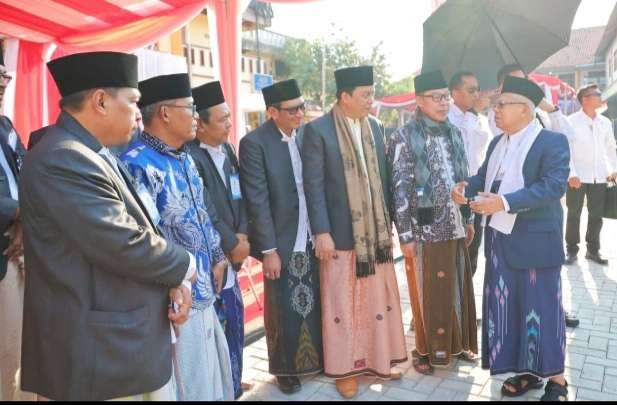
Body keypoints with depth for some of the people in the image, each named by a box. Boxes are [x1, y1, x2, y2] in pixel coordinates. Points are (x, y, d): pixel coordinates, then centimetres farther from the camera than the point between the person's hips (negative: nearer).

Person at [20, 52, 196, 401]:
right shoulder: (62, 160, -22)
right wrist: (186, 267, -9)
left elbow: (139, 232, 11)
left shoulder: (96, 156, 10)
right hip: (102, 353, -9)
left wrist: (175, 279, -4)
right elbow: (126, 247, -27)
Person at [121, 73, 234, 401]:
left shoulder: (184, 158, 10)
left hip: (203, 292, 9)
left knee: (213, 378, 22)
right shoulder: (138, 165, -20)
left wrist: (217, 257, 13)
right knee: (188, 387, 6)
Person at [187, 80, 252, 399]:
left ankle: (233, 384, 36)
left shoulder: (227, 149, 8)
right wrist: (233, 244, -10)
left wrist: (243, 235, -3)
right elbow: (204, 213, -20)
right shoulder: (190, 158, -20)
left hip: (230, 253, 8)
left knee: (234, 319, 18)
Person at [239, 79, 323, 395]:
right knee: (285, 309, 8)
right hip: (282, 243, -4)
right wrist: (269, 249, -15)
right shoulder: (254, 142, -13)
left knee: (315, 304, 14)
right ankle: (286, 369, 28)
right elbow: (257, 201, -14)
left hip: (312, 238, 5)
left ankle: (316, 358, 35)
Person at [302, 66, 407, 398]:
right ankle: (345, 368, 23)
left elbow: (382, 177, 11)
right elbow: (313, 185, -11)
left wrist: (388, 223, 11)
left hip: (376, 231, 5)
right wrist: (321, 232, -15)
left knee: (378, 299, 15)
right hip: (340, 233, -5)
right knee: (343, 304, 7)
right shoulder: (318, 130, -9)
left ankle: (379, 359, 33)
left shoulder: (375, 127, 8)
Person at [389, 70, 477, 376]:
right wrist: (405, 234, -14)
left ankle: (457, 343, 35)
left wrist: (469, 219, 13)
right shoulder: (405, 138, -10)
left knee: (457, 287, 16)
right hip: (425, 229, -6)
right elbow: (400, 189, -12)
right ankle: (425, 349, 25)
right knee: (427, 291, 7)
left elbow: (463, 179, 15)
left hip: (454, 227, 6)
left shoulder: (454, 134, 9)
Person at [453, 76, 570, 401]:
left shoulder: (553, 142, -11)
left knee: (541, 307, 4)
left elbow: (554, 184, -23)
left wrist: (504, 202, -31)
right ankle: (527, 371, 30)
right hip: (500, 240, 7)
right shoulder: (497, 143, 12)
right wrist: (466, 187, -6)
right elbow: (485, 175, 17)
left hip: (535, 241, -7)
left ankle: (555, 378, 23)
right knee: (507, 306, 13)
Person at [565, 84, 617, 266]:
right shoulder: (572, 121, -5)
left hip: (599, 177, 4)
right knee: (574, 215, 4)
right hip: (578, 177, -4)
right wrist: (572, 174, -16)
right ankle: (572, 250, 15)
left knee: (597, 215, 9)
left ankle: (593, 250, 22)